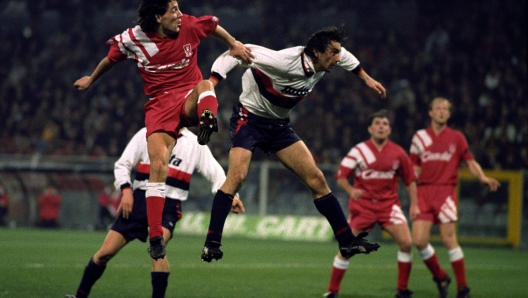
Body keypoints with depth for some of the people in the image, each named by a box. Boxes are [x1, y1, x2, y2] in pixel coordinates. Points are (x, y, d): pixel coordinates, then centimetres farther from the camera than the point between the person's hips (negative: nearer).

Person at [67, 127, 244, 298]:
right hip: (139, 200, 1)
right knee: (105, 252, 0)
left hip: (168, 206, -1)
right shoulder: (146, 134, 6)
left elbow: (215, 173, 6)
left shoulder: (195, 144, 7)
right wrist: (126, 190, -9)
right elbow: (122, 164, 7)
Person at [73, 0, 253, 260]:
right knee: (157, 163, -18)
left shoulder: (190, 26, -5)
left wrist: (234, 45, 23)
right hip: (160, 103, -1)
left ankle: (208, 119, -71)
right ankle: (155, 236, -15)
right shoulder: (133, 39, -4)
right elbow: (111, 58, 17)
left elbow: (214, 27, 17)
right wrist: (91, 80, 31)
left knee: (205, 85, -36)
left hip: (190, 99, 1)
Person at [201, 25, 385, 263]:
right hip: (250, 117, -7)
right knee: (236, 176, -26)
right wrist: (211, 82, -38)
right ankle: (211, 243, -22)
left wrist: (366, 78, 24)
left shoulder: (322, 63, -8)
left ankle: (347, 242, 5)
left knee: (316, 179, 0)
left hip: (279, 125, 7)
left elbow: (343, 56, 18)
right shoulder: (284, 62, -31)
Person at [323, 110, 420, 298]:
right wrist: (351, 190, -26)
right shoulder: (358, 151, -5)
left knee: (406, 242, -15)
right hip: (363, 205, -1)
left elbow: (410, 180, 11)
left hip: (388, 203, 1)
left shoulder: (398, 153, 1)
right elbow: (340, 177, -7)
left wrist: (414, 204, 2)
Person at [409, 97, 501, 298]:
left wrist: (483, 178, -13)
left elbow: (470, 162, 7)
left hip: (446, 191, -2)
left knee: (449, 239, -12)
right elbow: (414, 169, 14)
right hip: (424, 191, 2)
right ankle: (440, 277, 14)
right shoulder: (420, 137, 12)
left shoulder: (456, 138, 7)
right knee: (419, 241, -8)